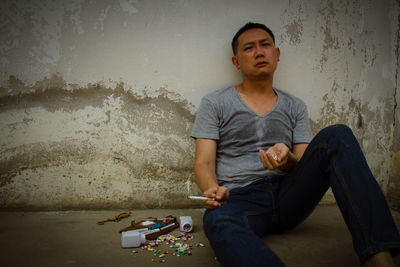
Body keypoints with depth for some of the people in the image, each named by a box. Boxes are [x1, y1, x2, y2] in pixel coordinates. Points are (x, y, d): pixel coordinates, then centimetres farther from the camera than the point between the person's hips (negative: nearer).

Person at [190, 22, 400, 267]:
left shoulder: (295, 107, 18)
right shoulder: (214, 103, 10)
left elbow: (305, 166, 12)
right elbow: (204, 163, 3)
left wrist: (286, 158, -13)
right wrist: (213, 189, -20)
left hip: (287, 195, 4)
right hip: (239, 198, -3)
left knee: (336, 135, -21)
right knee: (218, 222, -41)